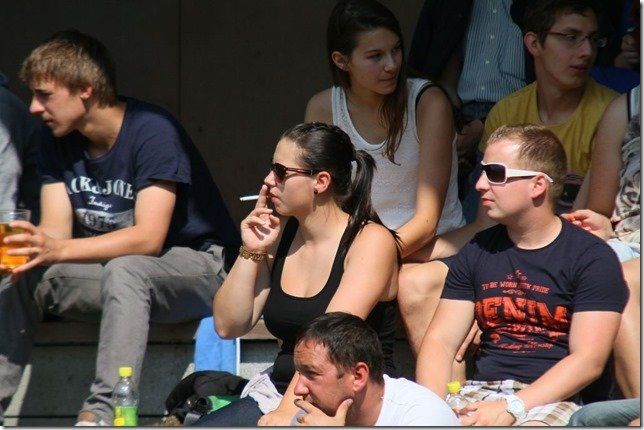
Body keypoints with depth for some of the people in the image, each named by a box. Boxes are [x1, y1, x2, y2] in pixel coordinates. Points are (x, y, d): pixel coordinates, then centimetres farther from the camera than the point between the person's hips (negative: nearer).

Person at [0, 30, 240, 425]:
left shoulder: (152, 131, -20)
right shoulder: (58, 145, 3)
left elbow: (149, 238, -28)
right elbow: (56, 230, -4)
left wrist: (58, 250, -39)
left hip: (200, 267, -8)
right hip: (112, 271, 8)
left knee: (124, 270, -37)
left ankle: (101, 414, -49)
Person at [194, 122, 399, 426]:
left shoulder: (371, 240, -8)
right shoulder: (280, 236, 11)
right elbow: (228, 326, 10)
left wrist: (287, 412, -27)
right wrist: (251, 251, 0)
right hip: (278, 393, 7)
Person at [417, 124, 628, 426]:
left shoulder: (592, 257, 0)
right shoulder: (478, 252, 17)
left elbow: (588, 361, -8)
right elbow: (440, 340, 11)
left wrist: (511, 408, -18)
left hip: (552, 400, -4)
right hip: (480, 391, 5)